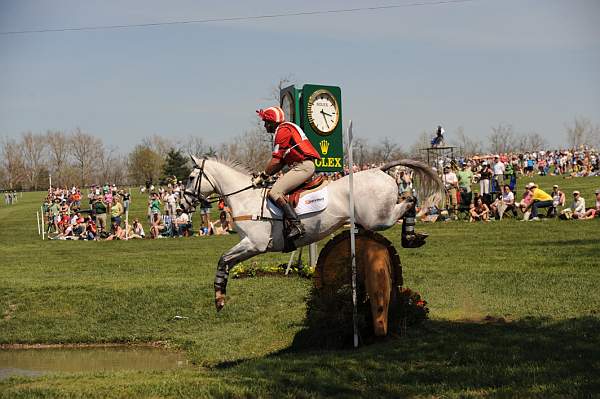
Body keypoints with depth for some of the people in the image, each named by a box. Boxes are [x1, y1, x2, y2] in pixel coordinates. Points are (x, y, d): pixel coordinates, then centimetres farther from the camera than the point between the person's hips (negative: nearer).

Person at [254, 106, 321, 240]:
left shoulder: (283, 130, -7)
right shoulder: (286, 129, 26)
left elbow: (276, 161, -10)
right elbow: (282, 162, 24)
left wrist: (262, 177, -1)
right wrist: (265, 175, 18)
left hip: (303, 166, -11)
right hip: (305, 165, 11)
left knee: (274, 192, -19)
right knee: (278, 189, 18)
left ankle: (296, 224, -28)